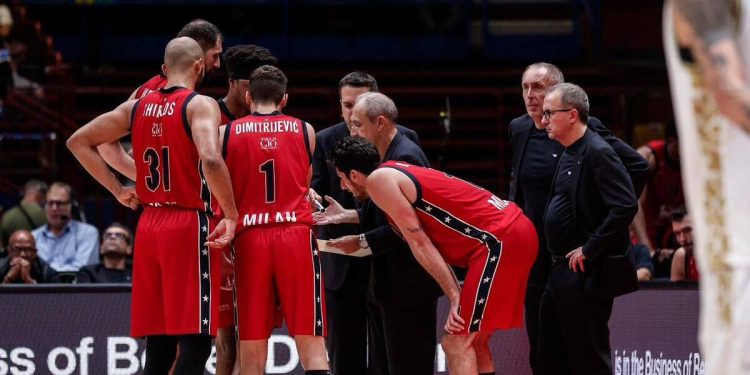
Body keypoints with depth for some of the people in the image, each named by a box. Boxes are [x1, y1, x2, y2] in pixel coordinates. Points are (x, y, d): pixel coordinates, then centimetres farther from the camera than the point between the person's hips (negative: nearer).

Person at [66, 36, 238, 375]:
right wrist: (231, 216, -15)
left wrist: (117, 189, 16)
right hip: (190, 226, -7)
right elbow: (211, 160, -25)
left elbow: (78, 141, 15)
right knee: (195, 340, -8)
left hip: (149, 225, 7)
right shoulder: (200, 105, -8)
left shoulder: (138, 107, 11)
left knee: (158, 341, 11)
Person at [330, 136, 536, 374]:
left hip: (499, 240, -10)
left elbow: (419, 243, -8)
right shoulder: (398, 173, 23)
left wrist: (455, 296, -8)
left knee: (457, 344, -8)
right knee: (474, 342, 17)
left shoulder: (378, 179, -5)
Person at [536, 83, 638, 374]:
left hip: (584, 272, -10)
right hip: (561, 271, 10)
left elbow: (626, 206, -25)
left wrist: (589, 250, -20)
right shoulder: (569, 154, 14)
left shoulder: (597, 153, -16)